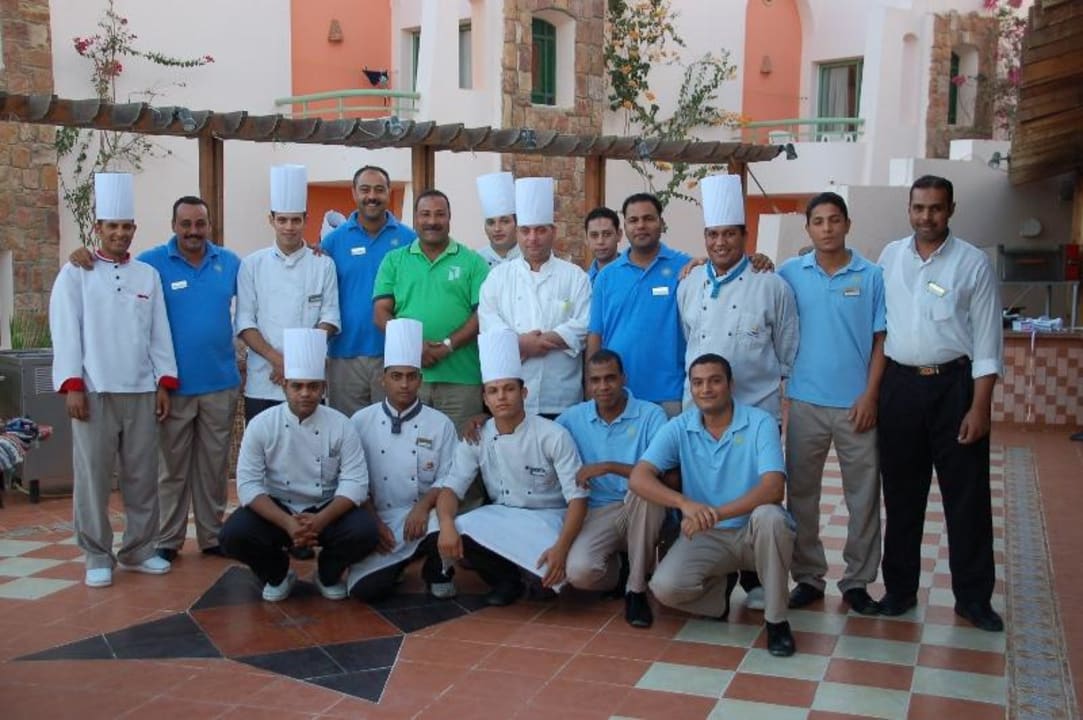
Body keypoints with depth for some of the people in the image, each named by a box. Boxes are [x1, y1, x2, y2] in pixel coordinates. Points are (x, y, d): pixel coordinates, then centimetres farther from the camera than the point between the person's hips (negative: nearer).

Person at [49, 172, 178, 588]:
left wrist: (164, 383, 4)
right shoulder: (75, 274, 3)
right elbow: (65, 333, -3)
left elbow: (160, 333, 10)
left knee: (142, 476, 7)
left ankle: (139, 550, 18)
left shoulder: (148, 275, 12)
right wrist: (71, 385, -11)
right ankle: (97, 557, 10)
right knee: (93, 477, 0)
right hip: (93, 391, -3)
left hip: (141, 391, 3)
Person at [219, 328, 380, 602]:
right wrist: (287, 523, -28)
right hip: (275, 510, 0)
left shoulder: (341, 425, -8)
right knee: (233, 536, -27)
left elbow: (355, 482, -13)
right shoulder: (261, 425, -9)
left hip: (327, 510, 0)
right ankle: (276, 574, 7)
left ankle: (328, 574, 7)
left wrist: (320, 520, -30)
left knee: (364, 532, -28)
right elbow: (249, 485, -13)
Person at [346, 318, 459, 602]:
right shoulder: (361, 421, 2)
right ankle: (396, 562, 15)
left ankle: (437, 573, 2)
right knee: (365, 589, -23)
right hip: (378, 520, 0)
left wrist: (423, 506, -20)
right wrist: (374, 523, -10)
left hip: (423, 516, 0)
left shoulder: (441, 424, 1)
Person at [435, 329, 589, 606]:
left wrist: (561, 547, -34)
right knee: (453, 539, -28)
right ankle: (507, 578, 0)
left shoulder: (554, 436, -16)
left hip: (547, 518, -2)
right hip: (499, 516, 3)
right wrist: (446, 524, -31)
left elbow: (577, 497, -18)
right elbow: (451, 486, -7)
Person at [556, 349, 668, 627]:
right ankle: (617, 571, 12)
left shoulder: (651, 414, -4)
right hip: (597, 513, 1)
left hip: (641, 513, -1)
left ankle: (636, 588, -18)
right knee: (579, 571, -30)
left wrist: (608, 467, -22)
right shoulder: (574, 417, 6)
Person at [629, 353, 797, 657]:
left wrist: (716, 513, -36)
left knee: (769, 516, -37)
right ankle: (721, 584, 12)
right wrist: (684, 503, -35)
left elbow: (773, 489, -25)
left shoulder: (760, 423, -12)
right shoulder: (678, 428, -5)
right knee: (665, 587, -24)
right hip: (706, 536, 2)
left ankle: (776, 620, -16)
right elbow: (638, 478, -16)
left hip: (753, 531, -2)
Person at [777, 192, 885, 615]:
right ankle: (808, 576, 21)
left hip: (856, 404, -1)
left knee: (863, 496, 5)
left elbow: (881, 340, 1)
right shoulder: (790, 273, 3)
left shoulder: (871, 276, 1)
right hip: (805, 402, 1)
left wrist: (870, 395, -7)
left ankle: (857, 581, 18)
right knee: (801, 494, 8)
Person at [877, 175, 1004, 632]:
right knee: (901, 493, 11)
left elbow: (987, 342, -5)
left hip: (954, 384, -3)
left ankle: (973, 597, 16)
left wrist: (980, 407, -11)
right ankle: (899, 588, 24)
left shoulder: (973, 263, -3)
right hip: (899, 384, 3)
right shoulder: (890, 256, 7)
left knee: (966, 495, 3)